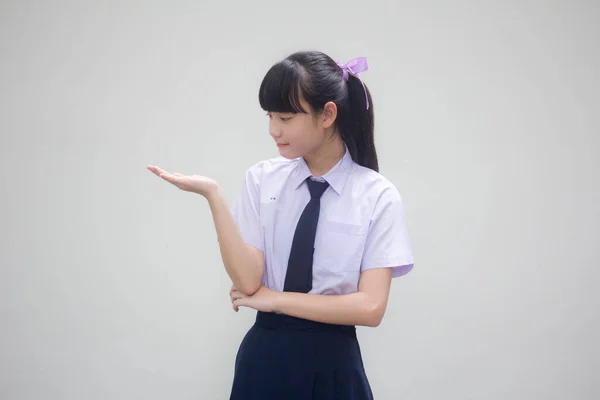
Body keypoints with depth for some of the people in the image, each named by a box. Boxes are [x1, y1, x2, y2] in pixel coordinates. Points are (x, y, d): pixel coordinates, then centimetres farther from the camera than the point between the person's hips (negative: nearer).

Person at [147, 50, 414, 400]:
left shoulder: (378, 196, -8)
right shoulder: (262, 180, -2)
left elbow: (370, 307, -14)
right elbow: (248, 281, -10)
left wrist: (274, 298, -11)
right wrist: (213, 195, -17)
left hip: (332, 365, -1)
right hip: (264, 359, 2)